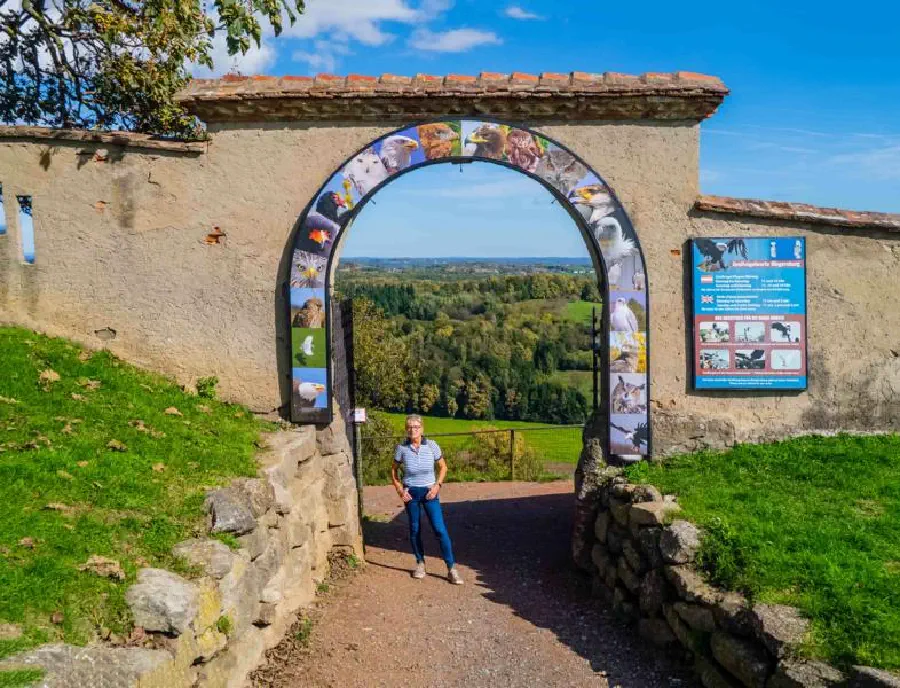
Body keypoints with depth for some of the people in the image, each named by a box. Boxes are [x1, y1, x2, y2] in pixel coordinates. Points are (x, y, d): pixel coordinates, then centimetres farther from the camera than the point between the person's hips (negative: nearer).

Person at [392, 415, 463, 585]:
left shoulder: (432, 446, -10)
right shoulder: (401, 448, -8)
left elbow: (443, 467, 4)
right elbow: (393, 470, 7)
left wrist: (437, 485, -7)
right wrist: (399, 489, -4)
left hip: (429, 492, -1)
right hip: (410, 493, 1)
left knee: (440, 529, -7)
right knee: (414, 530, 8)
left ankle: (452, 569, -2)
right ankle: (420, 564, 27)